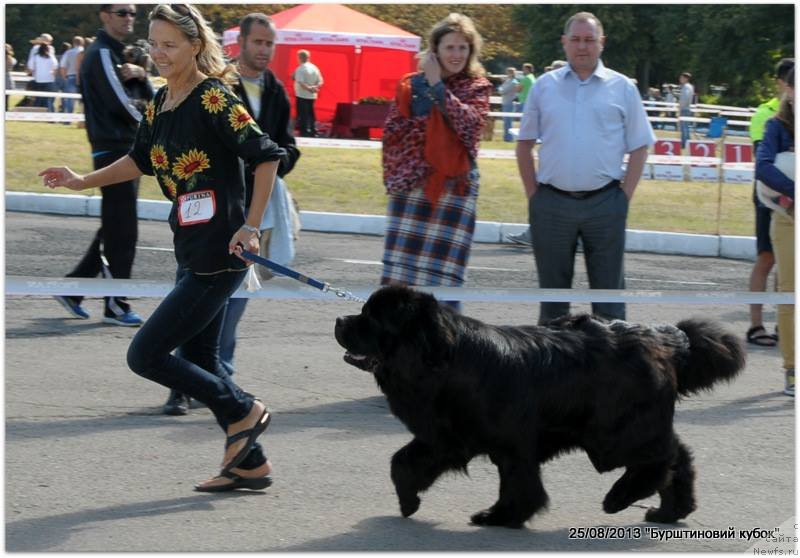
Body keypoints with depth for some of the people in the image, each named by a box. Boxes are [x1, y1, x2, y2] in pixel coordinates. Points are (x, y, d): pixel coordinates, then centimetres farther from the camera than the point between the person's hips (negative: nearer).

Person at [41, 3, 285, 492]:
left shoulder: (214, 98, -16)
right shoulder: (160, 104, 9)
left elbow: (266, 156, -17)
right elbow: (141, 160, 25)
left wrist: (251, 226, -18)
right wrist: (84, 181, 18)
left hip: (219, 255, -9)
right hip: (191, 253, 9)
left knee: (145, 355, -7)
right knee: (199, 357, 15)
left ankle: (243, 412, 8)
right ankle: (250, 464, 25)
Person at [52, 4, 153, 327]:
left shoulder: (119, 55, 19)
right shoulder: (101, 54, -11)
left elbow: (149, 99, 14)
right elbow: (120, 104, -18)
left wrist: (141, 76, -6)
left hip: (128, 149, 10)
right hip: (113, 149, -10)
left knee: (115, 228, 12)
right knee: (122, 230, -7)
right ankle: (115, 306, -1)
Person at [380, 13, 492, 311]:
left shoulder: (477, 87, 4)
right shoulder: (411, 84, 6)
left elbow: (468, 122, -15)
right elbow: (392, 132, 5)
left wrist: (437, 86, -13)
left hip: (455, 188, -1)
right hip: (411, 186, 1)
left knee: (443, 270, -2)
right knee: (401, 269, 1)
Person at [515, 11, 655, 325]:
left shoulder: (622, 88, 4)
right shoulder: (544, 86, 7)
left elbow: (639, 147, 5)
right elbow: (524, 144, 10)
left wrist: (624, 196, -3)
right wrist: (533, 195, 2)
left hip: (604, 204, -1)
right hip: (552, 203, 1)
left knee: (608, 288, 3)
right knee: (553, 288, 10)